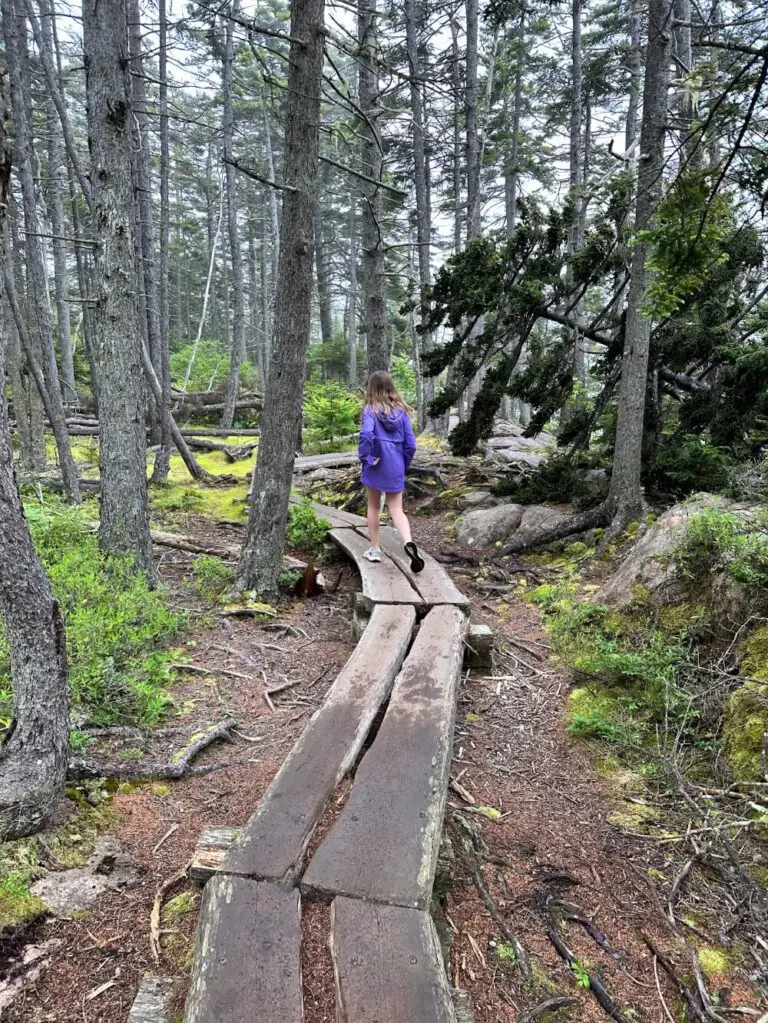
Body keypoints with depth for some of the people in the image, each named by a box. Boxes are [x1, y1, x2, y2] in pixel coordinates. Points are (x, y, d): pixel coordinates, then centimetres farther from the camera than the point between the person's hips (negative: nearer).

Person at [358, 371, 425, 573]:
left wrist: (366, 457, -15)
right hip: (396, 467, 3)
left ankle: (375, 549, 23)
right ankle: (409, 542, -19)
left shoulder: (371, 410, -9)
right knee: (396, 509, 6)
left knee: (374, 507, 15)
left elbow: (366, 434, -29)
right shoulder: (401, 411, 3)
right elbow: (410, 444, 2)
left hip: (376, 467, -3)